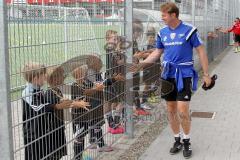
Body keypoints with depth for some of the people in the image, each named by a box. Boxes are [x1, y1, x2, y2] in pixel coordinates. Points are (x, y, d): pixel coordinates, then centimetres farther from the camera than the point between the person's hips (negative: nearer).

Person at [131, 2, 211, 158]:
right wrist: (142, 64, 2)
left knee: (182, 111, -9)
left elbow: (201, 51, -4)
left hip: (184, 75, -5)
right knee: (171, 110, 9)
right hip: (168, 75, 5)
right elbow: (157, 52, 15)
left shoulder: (189, 30, -8)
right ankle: (177, 140, 26)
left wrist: (206, 74, -5)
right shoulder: (162, 32, 6)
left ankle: (187, 142, 13)